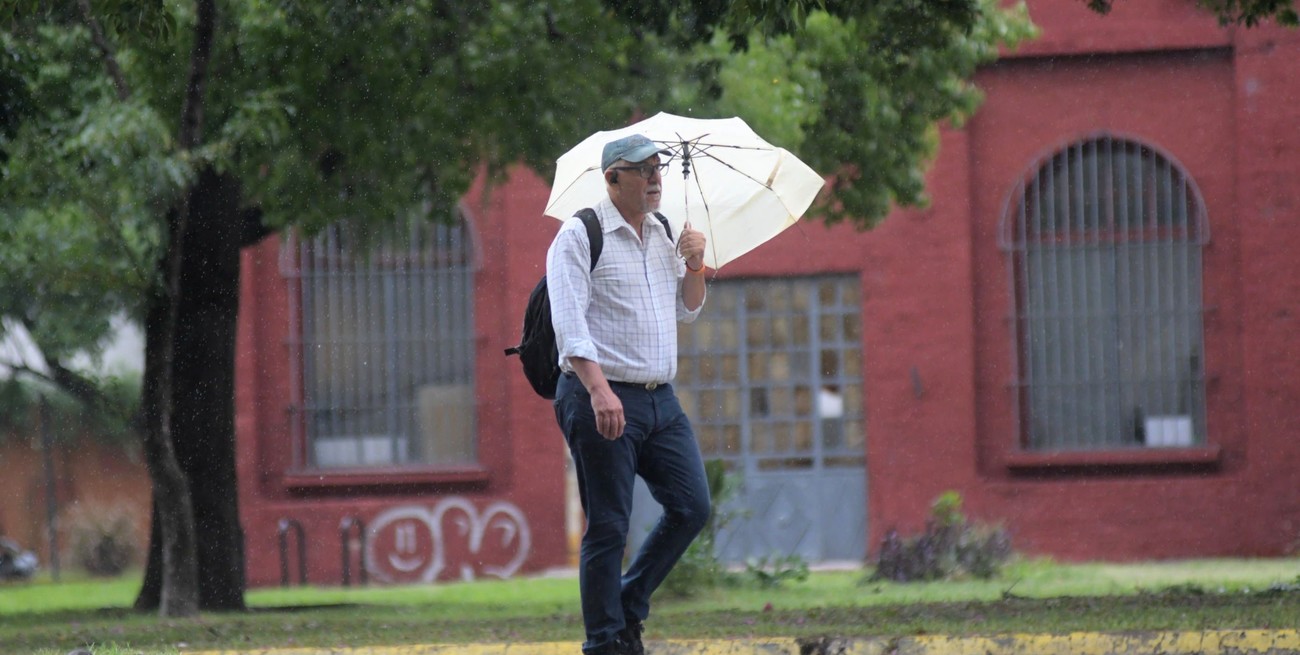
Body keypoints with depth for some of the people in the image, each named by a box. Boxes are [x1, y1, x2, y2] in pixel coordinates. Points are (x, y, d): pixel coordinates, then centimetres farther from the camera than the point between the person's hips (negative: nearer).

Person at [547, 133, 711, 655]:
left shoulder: (661, 234, 15)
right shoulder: (581, 236, -8)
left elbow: (687, 311, 25)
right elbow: (569, 320, -17)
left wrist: (693, 266, 4)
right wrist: (599, 390, -29)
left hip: (660, 398, 7)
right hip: (602, 400, -7)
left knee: (691, 508, 4)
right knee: (608, 528, -5)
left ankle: (629, 605, 20)